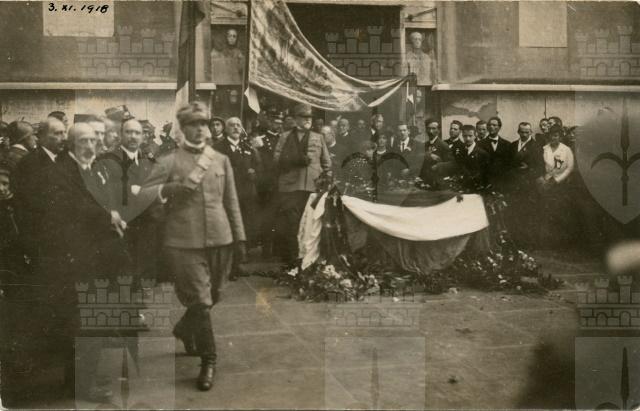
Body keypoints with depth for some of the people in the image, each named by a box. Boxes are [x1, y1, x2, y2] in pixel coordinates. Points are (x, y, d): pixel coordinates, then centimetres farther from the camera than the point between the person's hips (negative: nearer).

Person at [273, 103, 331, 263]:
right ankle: (290, 259, 3)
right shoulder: (285, 137, 13)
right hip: (290, 186, -1)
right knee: (289, 225, -5)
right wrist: (296, 160, -11)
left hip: (313, 187, 2)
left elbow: (327, 163, 18)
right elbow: (277, 158, 2)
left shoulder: (318, 138, 19)